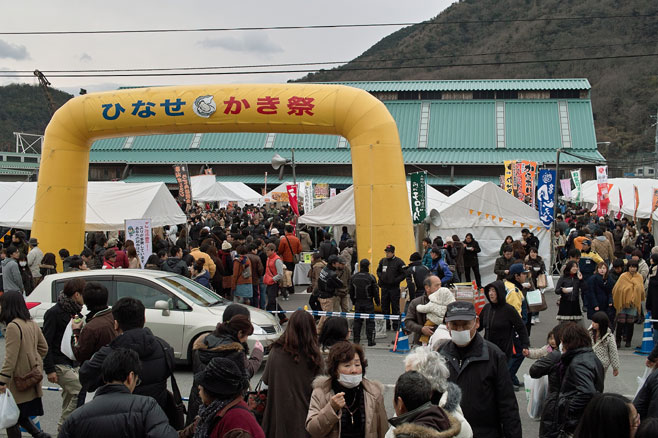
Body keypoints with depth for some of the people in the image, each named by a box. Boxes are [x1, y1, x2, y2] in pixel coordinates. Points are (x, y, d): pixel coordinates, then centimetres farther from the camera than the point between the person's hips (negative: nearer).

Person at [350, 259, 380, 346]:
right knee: (370, 321, 2)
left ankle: (356, 340, 12)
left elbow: (351, 291, 9)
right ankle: (370, 340, 2)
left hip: (358, 302, 4)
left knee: (357, 321, 10)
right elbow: (375, 291, -7)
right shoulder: (371, 277, -11)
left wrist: (353, 301, 19)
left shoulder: (354, 277, 2)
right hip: (368, 303, -4)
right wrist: (377, 301, 5)